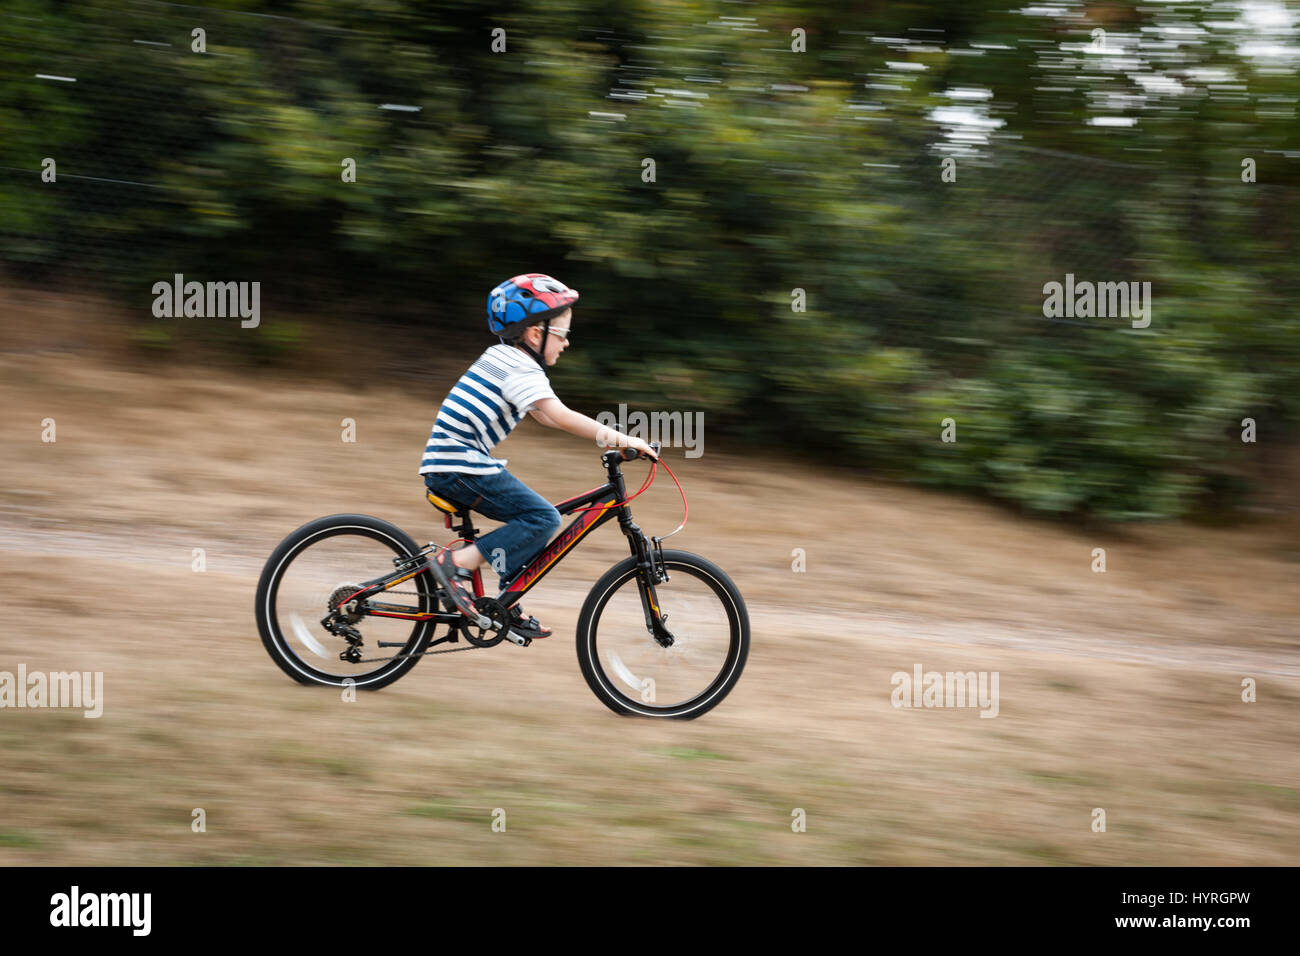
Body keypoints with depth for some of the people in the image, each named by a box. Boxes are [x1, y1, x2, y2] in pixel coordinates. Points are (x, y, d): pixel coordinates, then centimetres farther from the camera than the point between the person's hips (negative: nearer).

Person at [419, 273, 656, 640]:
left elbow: (545, 416, 23)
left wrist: (606, 435, 16)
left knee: (535, 516, 14)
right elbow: (561, 417, -22)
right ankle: (456, 563, -15)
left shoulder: (503, 359, 18)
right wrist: (619, 438, -20)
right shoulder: (519, 368, -12)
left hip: (449, 463, 10)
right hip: (459, 467, -10)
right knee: (543, 518, -14)